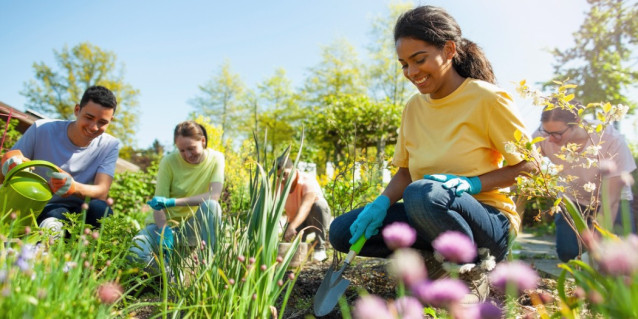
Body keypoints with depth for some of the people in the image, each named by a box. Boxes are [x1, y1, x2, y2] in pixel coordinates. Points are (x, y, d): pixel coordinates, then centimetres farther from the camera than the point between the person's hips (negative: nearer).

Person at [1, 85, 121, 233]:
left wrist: (73, 187, -40)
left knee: (99, 208, -35)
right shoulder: (41, 130, -5)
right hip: (39, 212, 0)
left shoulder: (110, 146, -4)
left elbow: (101, 193, -16)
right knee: (55, 212, -36)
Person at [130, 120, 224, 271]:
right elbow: (159, 203, -13)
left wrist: (173, 201, -29)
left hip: (196, 227, 0)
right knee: (136, 253, -31)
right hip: (167, 223, 0)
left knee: (211, 205, -35)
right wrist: (164, 230, -33)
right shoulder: (169, 162, -10)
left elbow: (214, 196, -23)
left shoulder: (215, 158, -9)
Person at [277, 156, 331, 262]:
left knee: (319, 205, -36)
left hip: (316, 219, -3)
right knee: (290, 238, -28)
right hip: (296, 221, 3)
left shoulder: (308, 181, -29)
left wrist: (292, 227, -60)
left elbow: (305, 207, -45)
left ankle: (319, 248, -22)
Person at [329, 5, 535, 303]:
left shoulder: (486, 99, -10)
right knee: (342, 231, -10)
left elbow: (529, 166, -7)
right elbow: (405, 172, 9)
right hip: (435, 214, 6)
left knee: (423, 193, -38)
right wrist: (381, 204, -10)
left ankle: (472, 274, -10)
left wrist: (473, 183, -22)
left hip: (491, 226, -6)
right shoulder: (414, 106, 7)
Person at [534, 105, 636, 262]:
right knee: (567, 252, -16)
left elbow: (611, 200, -27)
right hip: (574, 199, 2)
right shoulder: (542, 137, -28)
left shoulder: (612, 141, -31)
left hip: (612, 199, -1)